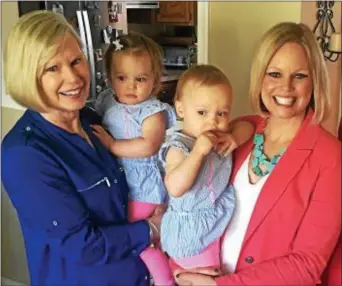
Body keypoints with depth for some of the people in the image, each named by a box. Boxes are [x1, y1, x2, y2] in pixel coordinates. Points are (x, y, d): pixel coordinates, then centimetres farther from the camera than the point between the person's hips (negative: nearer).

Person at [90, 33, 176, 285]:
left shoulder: (153, 111, -17)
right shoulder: (105, 101, 2)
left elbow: (148, 146, -32)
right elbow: (89, 128, 17)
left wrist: (111, 145, -25)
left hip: (143, 187, -7)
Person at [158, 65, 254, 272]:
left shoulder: (220, 137, -2)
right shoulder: (179, 147, -24)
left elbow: (247, 126, 9)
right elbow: (175, 188, -36)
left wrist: (235, 137, -13)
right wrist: (198, 151, -39)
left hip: (218, 225, 7)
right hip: (191, 232, -7)